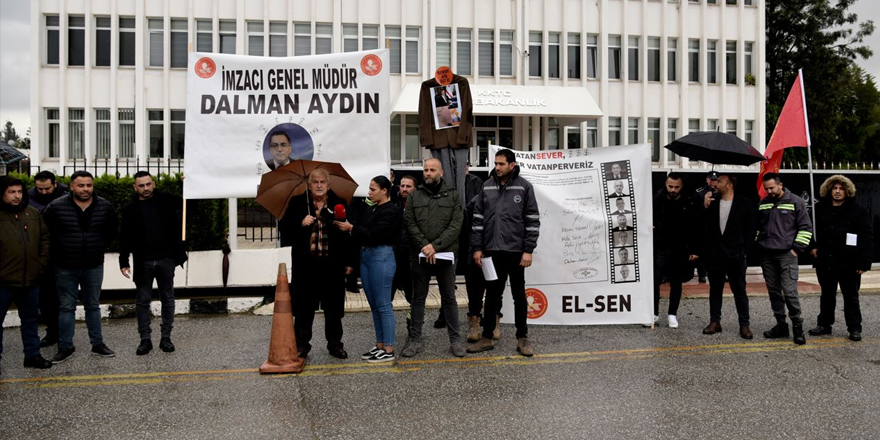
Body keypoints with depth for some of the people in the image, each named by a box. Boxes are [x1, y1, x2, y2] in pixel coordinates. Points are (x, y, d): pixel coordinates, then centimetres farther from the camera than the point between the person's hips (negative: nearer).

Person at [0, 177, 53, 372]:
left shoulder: (33, 213, 5)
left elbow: (45, 237, 14)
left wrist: (42, 260, 5)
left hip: (31, 279, 4)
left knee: (30, 320, 15)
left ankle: (32, 354, 26)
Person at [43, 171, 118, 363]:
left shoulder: (105, 207, -5)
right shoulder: (56, 207, -11)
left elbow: (111, 231, 12)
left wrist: (101, 248, 7)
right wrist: (56, 251, 2)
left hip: (94, 266, 2)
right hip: (65, 267, -1)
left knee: (93, 306, 13)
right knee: (66, 307, 7)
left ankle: (97, 344, 22)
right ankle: (65, 347, 17)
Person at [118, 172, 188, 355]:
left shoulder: (166, 200, 3)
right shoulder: (130, 209, 2)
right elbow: (125, 238, 3)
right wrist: (123, 262, -3)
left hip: (166, 259, 0)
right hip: (143, 262, 0)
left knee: (168, 299, 6)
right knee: (142, 301, 5)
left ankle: (166, 337, 16)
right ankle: (145, 339, 13)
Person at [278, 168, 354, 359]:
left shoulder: (339, 204, 5)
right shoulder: (297, 203, 5)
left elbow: (349, 234, 6)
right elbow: (283, 226, 2)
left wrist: (349, 261, 3)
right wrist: (301, 223, -17)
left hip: (332, 264, 0)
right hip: (305, 263, 0)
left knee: (333, 306, 8)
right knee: (304, 305, 6)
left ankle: (335, 344, 21)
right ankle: (302, 344, 18)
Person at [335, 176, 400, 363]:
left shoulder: (391, 211, -10)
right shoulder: (370, 210, 15)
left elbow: (374, 234, -18)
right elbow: (360, 231, 8)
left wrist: (351, 228, -12)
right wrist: (345, 226, -9)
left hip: (381, 257, -9)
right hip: (365, 256, 9)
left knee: (383, 305, -5)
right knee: (374, 305, 12)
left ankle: (388, 350, 2)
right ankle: (380, 345, 20)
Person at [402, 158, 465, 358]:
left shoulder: (453, 195, 3)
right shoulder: (414, 196, 7)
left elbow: (456, 225, -5)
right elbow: (409, 223, 0)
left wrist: (435, 245, -14)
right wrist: (424, 245, -14)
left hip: (446, 255, -1)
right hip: (420, 255, 1)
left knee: (449, 298, 7)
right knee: (418, 298, 9)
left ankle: (454, 339, 16)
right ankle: (415, 339, 17)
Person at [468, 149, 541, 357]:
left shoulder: (523, 187, -2)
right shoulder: (487, 187, 7)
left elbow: (533, 220, -4)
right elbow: (478, 218, 9)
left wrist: (528, 250, -9)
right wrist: (477, 247, 3)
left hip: (515, 251, -3)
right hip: (492, 251, 3)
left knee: (519, 295, 8)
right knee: (492, 295, 10)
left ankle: (522, 339, 17)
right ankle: (487, 338, 18)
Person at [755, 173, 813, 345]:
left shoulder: (796, 202, -2)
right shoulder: (762, 204, 12)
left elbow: (805, 227, -2)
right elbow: (757, 227, 23)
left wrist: (797, 248, -7)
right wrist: (757, 245, 13)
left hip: (786, 255, -5)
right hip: (767, 255, 5)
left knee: (789, 291, -11)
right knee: (774, 291, 9)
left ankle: (797, 326, 2)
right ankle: (781, 325, 18)